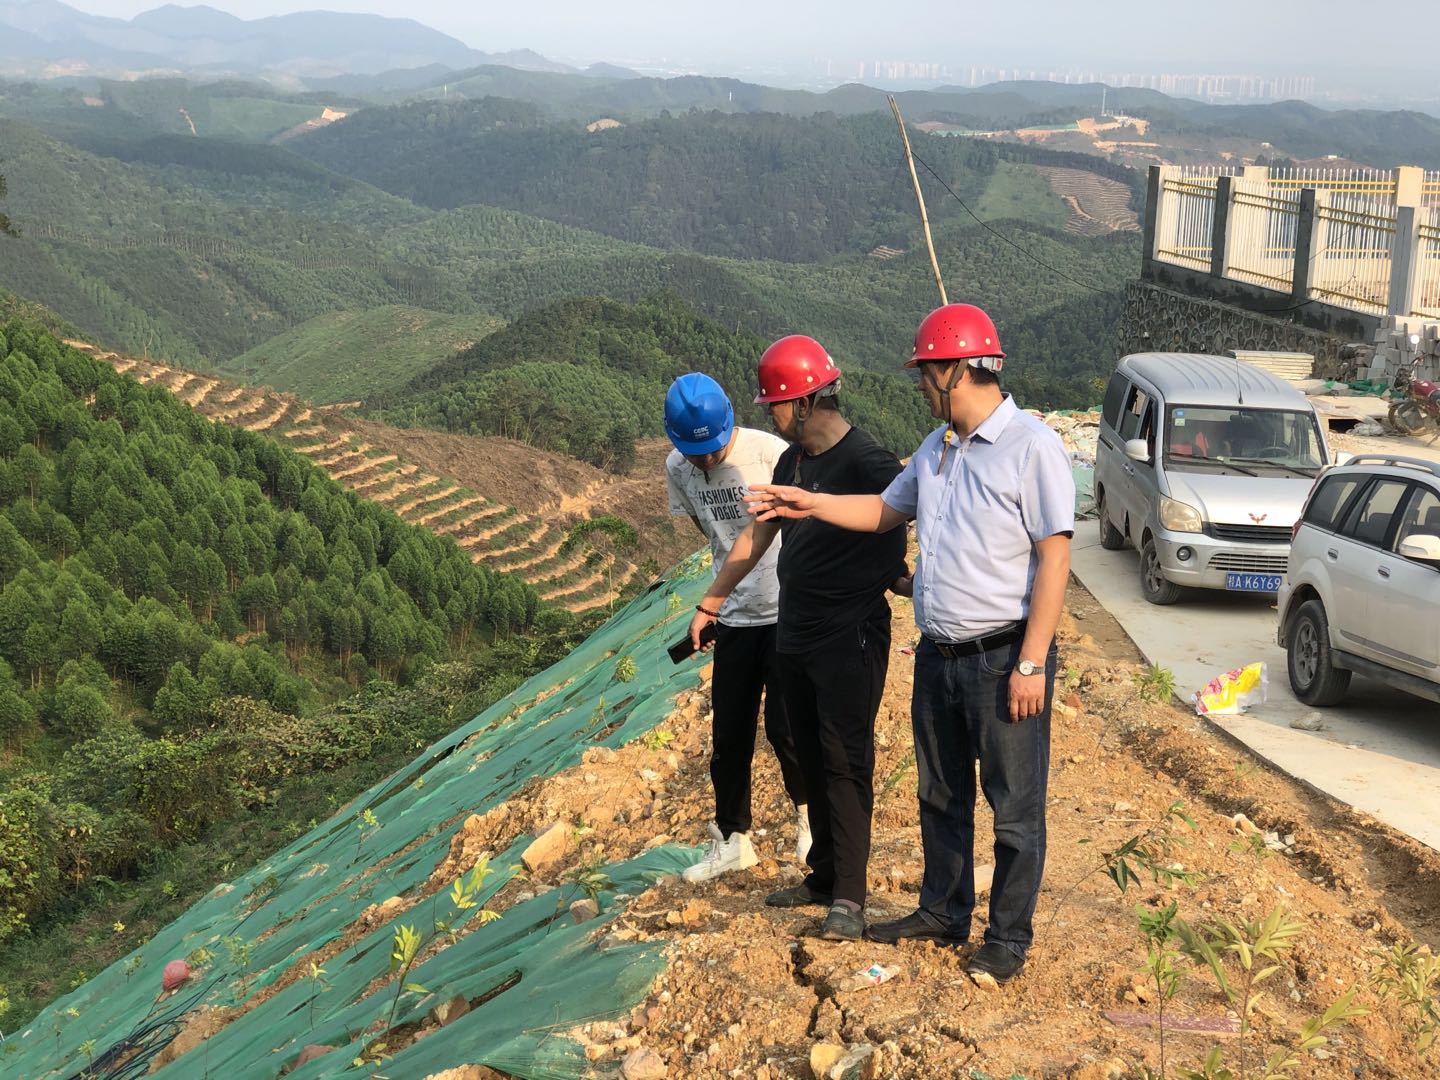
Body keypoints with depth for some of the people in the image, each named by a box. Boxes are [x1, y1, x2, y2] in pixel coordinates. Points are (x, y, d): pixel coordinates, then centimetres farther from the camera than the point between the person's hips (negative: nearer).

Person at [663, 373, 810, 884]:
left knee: (784, 726, -4)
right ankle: (731, 839, 25)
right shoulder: (677, 468, -2)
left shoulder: (770, 452, -17)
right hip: (735, 614, 5)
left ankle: (810, 812, 23)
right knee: (728, 733, 9)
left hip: (789, 610, -4)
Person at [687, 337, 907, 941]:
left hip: (850, 636, -8)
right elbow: (757, 537, 20)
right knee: (812, 760, 14)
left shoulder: (863, 461, -16)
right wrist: (709, 604, 22)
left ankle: (849, 896, 1)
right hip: (794, 635, 8)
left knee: (845, 762, -4)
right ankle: (824, 875, 25)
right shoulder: (792, 460, 11)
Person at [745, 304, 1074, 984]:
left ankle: (1009, 938, 17)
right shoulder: (937, 448, 10)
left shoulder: (1032, 448, -15)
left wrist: (1031, 663, -20)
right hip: (938, 655, 8)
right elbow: (886, 511, 26)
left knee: (1014, 808, 5)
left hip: (1003, 658, -8)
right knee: (941, 796, 20)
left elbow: (1054, 557, -17)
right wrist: (811, 505, 15)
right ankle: (943, 913, 35)